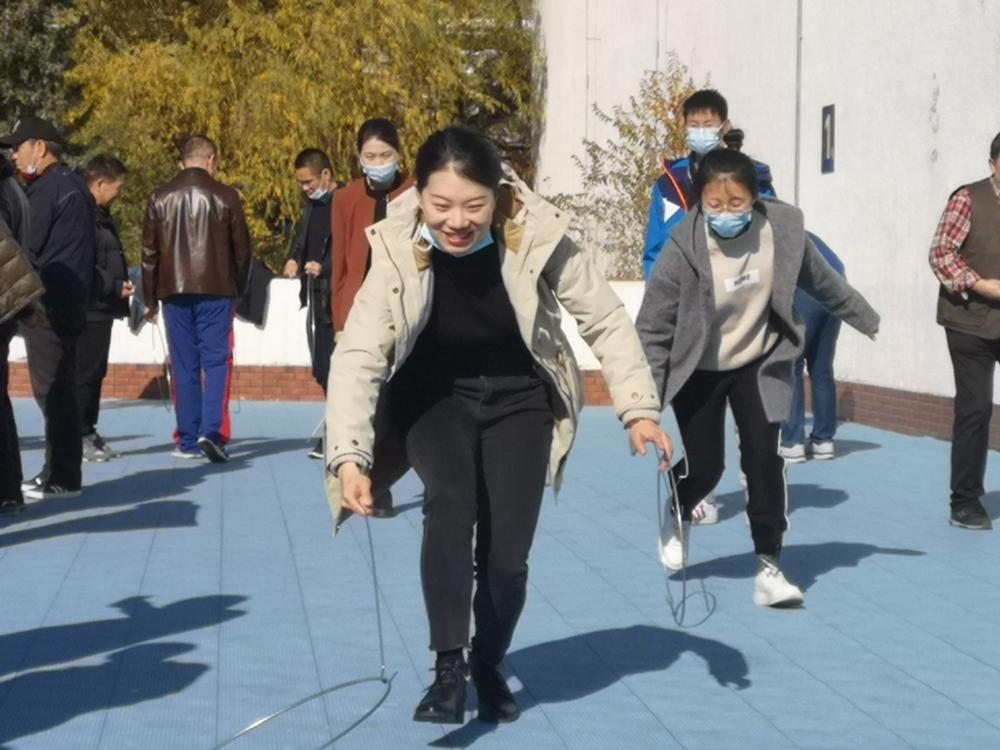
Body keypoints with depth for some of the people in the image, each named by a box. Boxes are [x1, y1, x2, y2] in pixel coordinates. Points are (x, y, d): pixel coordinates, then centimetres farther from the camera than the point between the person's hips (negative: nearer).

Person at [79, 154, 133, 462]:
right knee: (84, 374, -5)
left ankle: (89, 433, 21)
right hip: (89, 308, -10)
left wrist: (122, 284, 10)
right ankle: (78, 437, 1)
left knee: (95, 373, 14)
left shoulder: (101, 215, 18)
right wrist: (115, 287, -20)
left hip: (102, 309, 10)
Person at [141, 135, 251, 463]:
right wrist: (238, 288, 18)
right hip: (216, 290, -2)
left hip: (174, 292, 2)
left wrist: (150, 299, 13)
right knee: (217, 361, 0)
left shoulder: (160, 198, 7)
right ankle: (212, 431, -16)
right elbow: (241, 249, 4)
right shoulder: (225, 196, 0)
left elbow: (149, 253, 8)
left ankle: (187, 441, 8)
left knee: (184, 366, 7)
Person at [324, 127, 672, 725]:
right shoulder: (399, 249, -26)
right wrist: (349, 457, -39)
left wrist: (639, 409, -19)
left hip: (518, 398, 0)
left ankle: (490, 666, 25)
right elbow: (359, 354, -29)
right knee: (450, 504, -30)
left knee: (506, 558, -5)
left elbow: (606, 320, -14)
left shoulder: (537, 235, -26)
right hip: (434, 396, 0)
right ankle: (449, 668, -20)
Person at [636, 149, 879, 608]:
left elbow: (823, 282, 3)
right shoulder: (683, 251, -27)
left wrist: (866, 320, 15)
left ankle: (769, 567, -1)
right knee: (705, 467, 3)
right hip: (699, 371, -2)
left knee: (763, 457, -9)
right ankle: (678, 516, 39)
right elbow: (652, 329, -19)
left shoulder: (784, 229, -18)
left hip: (759, 363, 2)